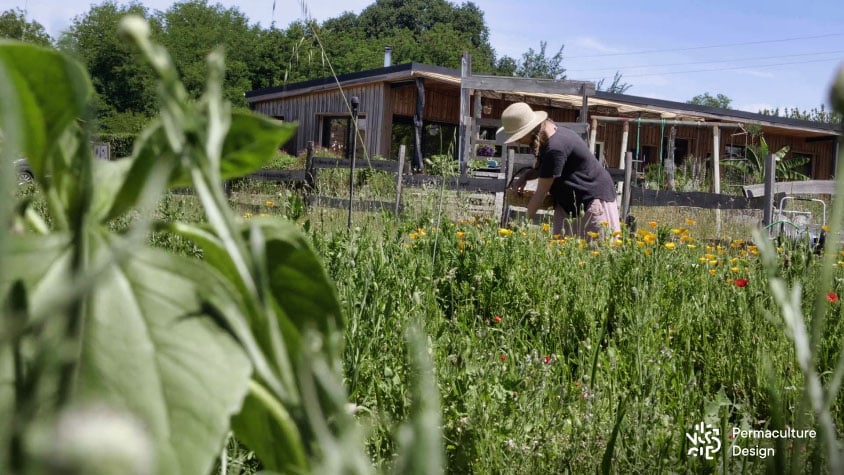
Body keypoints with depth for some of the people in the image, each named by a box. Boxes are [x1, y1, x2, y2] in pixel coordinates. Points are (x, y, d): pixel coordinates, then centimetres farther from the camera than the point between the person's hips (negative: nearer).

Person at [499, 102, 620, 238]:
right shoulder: (546, 137, -1)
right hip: (569, 201, 10)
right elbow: (542, 168, 15)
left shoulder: (555, 148, -28)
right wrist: (524, 177, -6)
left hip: (594, 198, -9)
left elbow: (541, 191, -23)